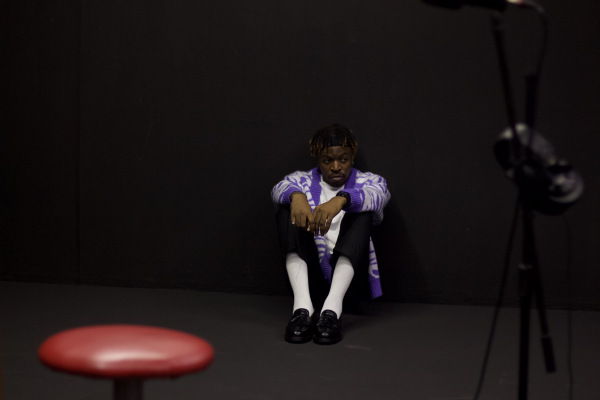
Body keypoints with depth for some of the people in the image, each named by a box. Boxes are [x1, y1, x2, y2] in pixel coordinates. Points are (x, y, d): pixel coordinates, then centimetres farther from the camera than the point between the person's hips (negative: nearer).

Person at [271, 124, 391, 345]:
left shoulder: (369, 182, 11)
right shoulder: (302, 181, 14)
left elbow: (377, 195, -17)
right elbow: (279, 189, -12)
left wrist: (341, 199, -39)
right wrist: (296, 196, -37)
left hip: (348, 271, -1)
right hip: (309, 271, 1)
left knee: (360, 211, -23)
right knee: (287, 209, -17)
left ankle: (332, 308, -40)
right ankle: (302, 306, -35)